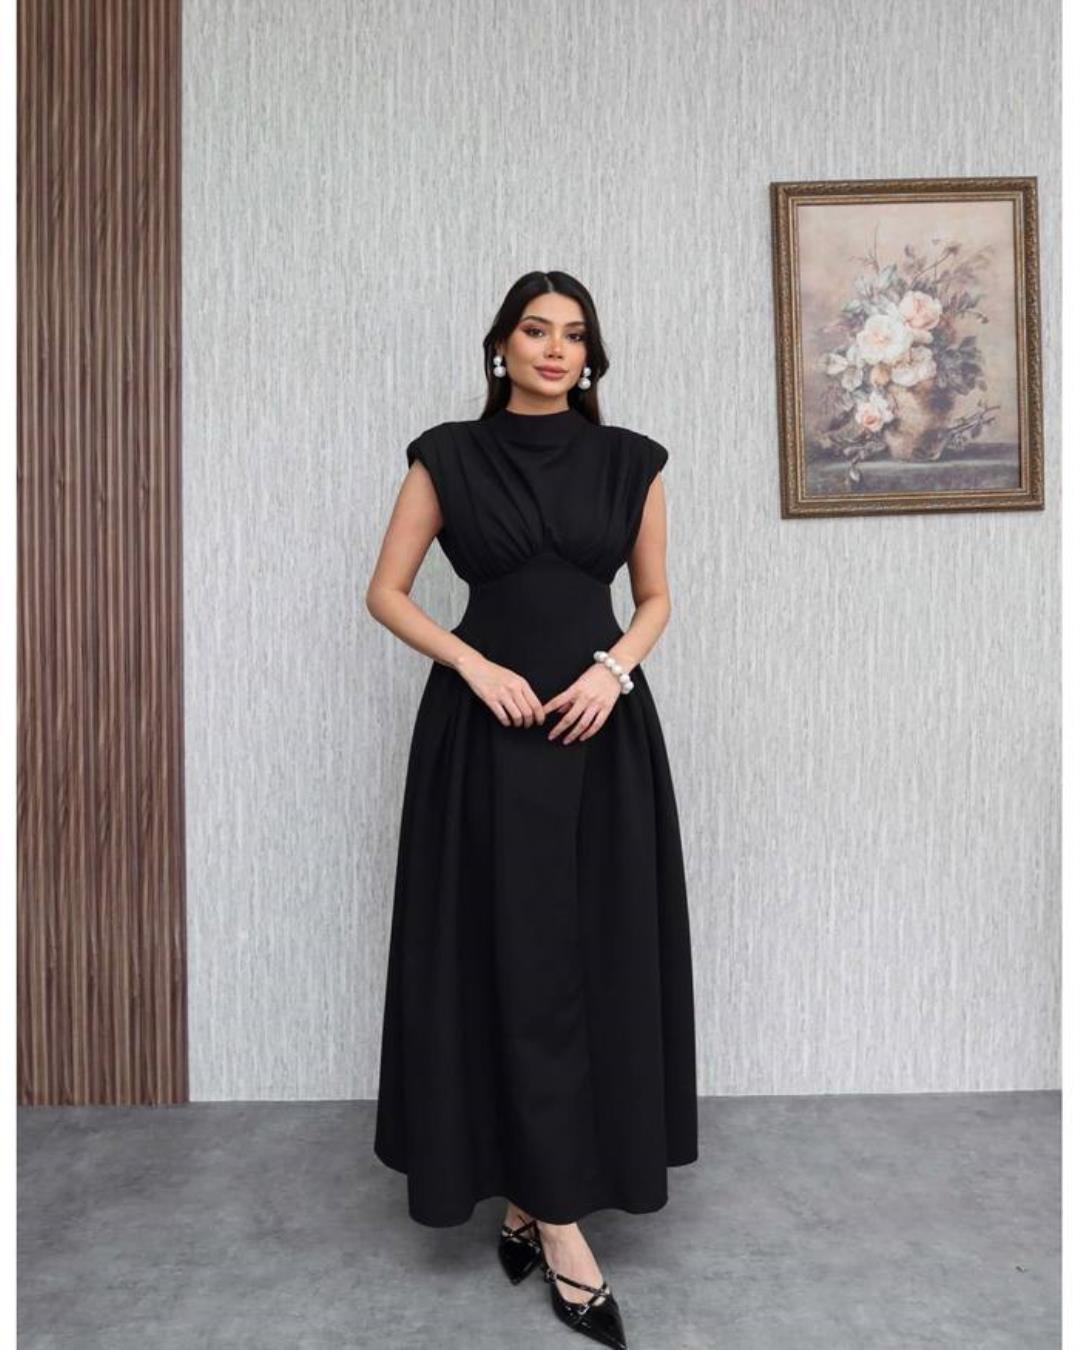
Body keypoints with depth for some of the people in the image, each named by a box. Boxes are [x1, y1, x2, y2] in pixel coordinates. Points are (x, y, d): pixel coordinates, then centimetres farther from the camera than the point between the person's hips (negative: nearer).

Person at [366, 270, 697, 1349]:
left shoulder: (629, 460, 8)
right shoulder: (448, 454, 4)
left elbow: (655, 597, 12)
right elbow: (386, 591, 3)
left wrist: (614, 668, -8)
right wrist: (475, 665, -11)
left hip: (603, 725, 3)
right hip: (488, 726, -2)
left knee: (600, 957, 6)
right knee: (516, 959, -1)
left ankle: (532, 1195, 27)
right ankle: (556, 1222, 12)